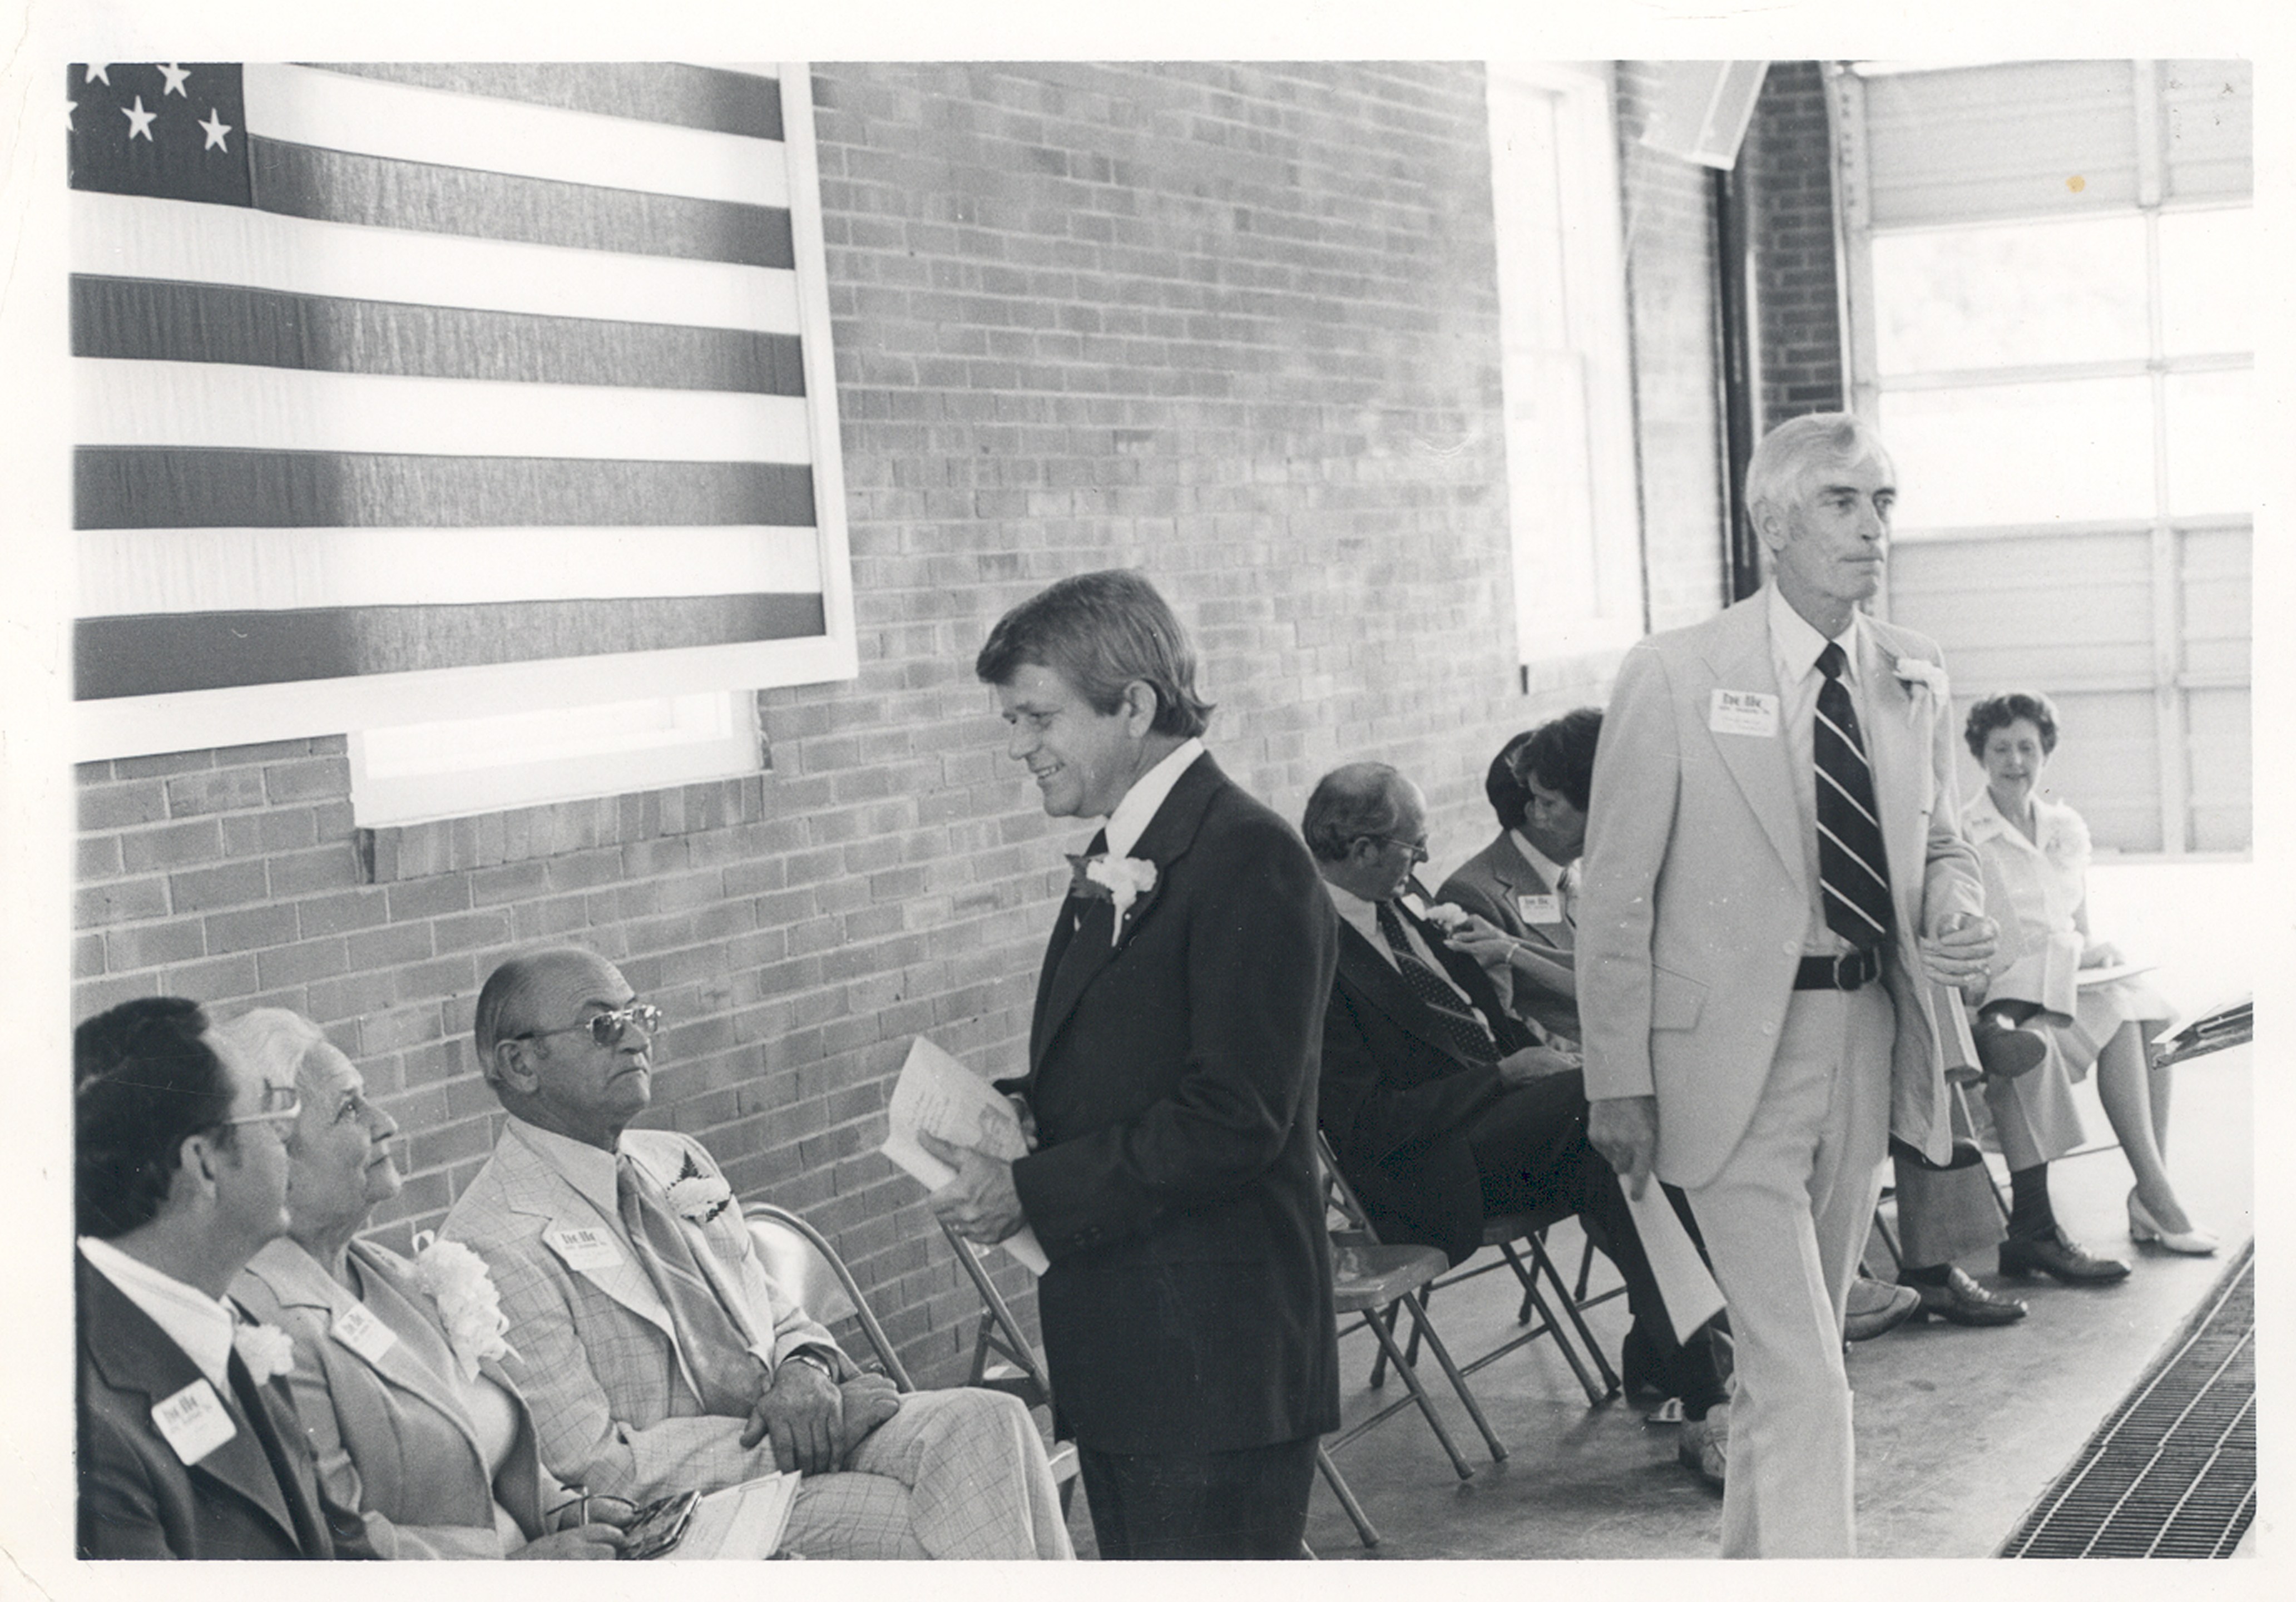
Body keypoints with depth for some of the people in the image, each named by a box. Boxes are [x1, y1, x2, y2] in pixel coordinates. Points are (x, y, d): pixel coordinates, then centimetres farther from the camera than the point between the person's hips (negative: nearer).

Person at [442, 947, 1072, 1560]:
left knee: (986, 1421, -18)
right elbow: (595, 1467, -16)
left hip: (779, 1447, 7)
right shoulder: (496, 1240, -10)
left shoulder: (676, 1162, 15)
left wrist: (804, 1376, -6)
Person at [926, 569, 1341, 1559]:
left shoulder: (1249, 861, -15)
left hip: (1213, 1356, -9)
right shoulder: (1116, 863, 16)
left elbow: (1234, 1119, -21)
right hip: (1118, 1356, 10)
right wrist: (1021, 1108, 2)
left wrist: (1033, 1194, -18)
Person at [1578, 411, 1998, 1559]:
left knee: (1794, 1347, 18)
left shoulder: (1913, 679, 7)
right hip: (1737, 1058, -6)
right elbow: (1617, 895, -7)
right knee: (1801, 1374, -10)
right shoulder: (1673, 678, -9)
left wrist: (1955, 912, -4)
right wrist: (1621, 1081, -9)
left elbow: (1937, 840, 20)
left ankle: (1752, 1563, 34)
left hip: (1869, 1035, 6)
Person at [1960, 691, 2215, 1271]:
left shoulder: (2067, 828, 19)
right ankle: (2154, 1193, -30)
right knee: (2120, 1015, -30)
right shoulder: (1963, 835, -1)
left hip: (2071, 981, 6)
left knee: (2151, 1008, -25)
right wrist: (2072, 955, -15)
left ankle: (2150, 1197, -28)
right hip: (2003, 993, -6)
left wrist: (2093, 954, -3)